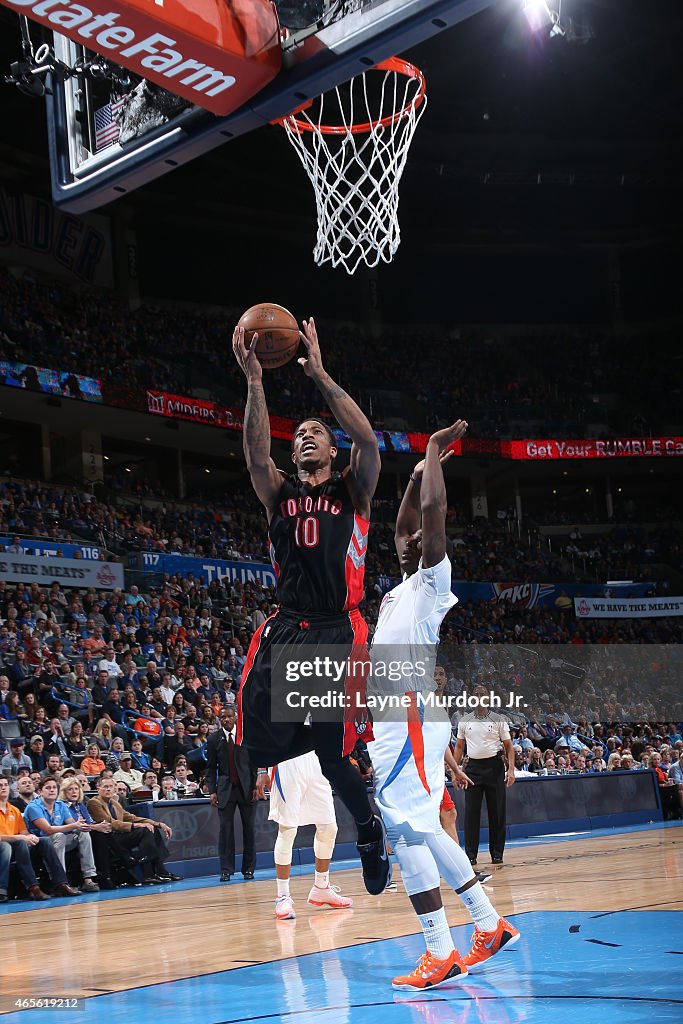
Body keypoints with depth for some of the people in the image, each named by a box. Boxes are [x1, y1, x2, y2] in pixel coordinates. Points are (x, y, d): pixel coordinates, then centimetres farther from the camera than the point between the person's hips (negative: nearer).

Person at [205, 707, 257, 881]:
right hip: (225, 789, 0)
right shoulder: (213, 739, 4)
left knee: (249, 828, 4)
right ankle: (226, 870, 2)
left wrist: (255, 786, -4)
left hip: (246, 788, 0)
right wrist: (212, 791, -3)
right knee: (225, 829, -3)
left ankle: (248, 869, 12)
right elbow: (211, 768, 5)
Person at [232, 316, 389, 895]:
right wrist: (254, 380, -15)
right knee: (265, 737, -14)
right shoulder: (280, 495, 15)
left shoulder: (353, 492, 10)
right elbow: (255, 451, -4)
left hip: (339, 631, -3)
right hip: (286, 630, 3)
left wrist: (320, 375, -11)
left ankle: (370, 831, 21)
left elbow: (369, 442, -9)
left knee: (331, 749, -6)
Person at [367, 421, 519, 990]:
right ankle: (491, 926, 20)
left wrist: (435, 450, -3)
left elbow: (433, 509, -14)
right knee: (423, 830, 13)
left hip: (411, 716, -10)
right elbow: (405, 522, 35)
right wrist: (419, 468, 34)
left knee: (407, 831, -13)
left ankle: (441, 955, -12)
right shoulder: (404, 586, 22)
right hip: (394, 718, 10)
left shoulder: (434, 578, -1)